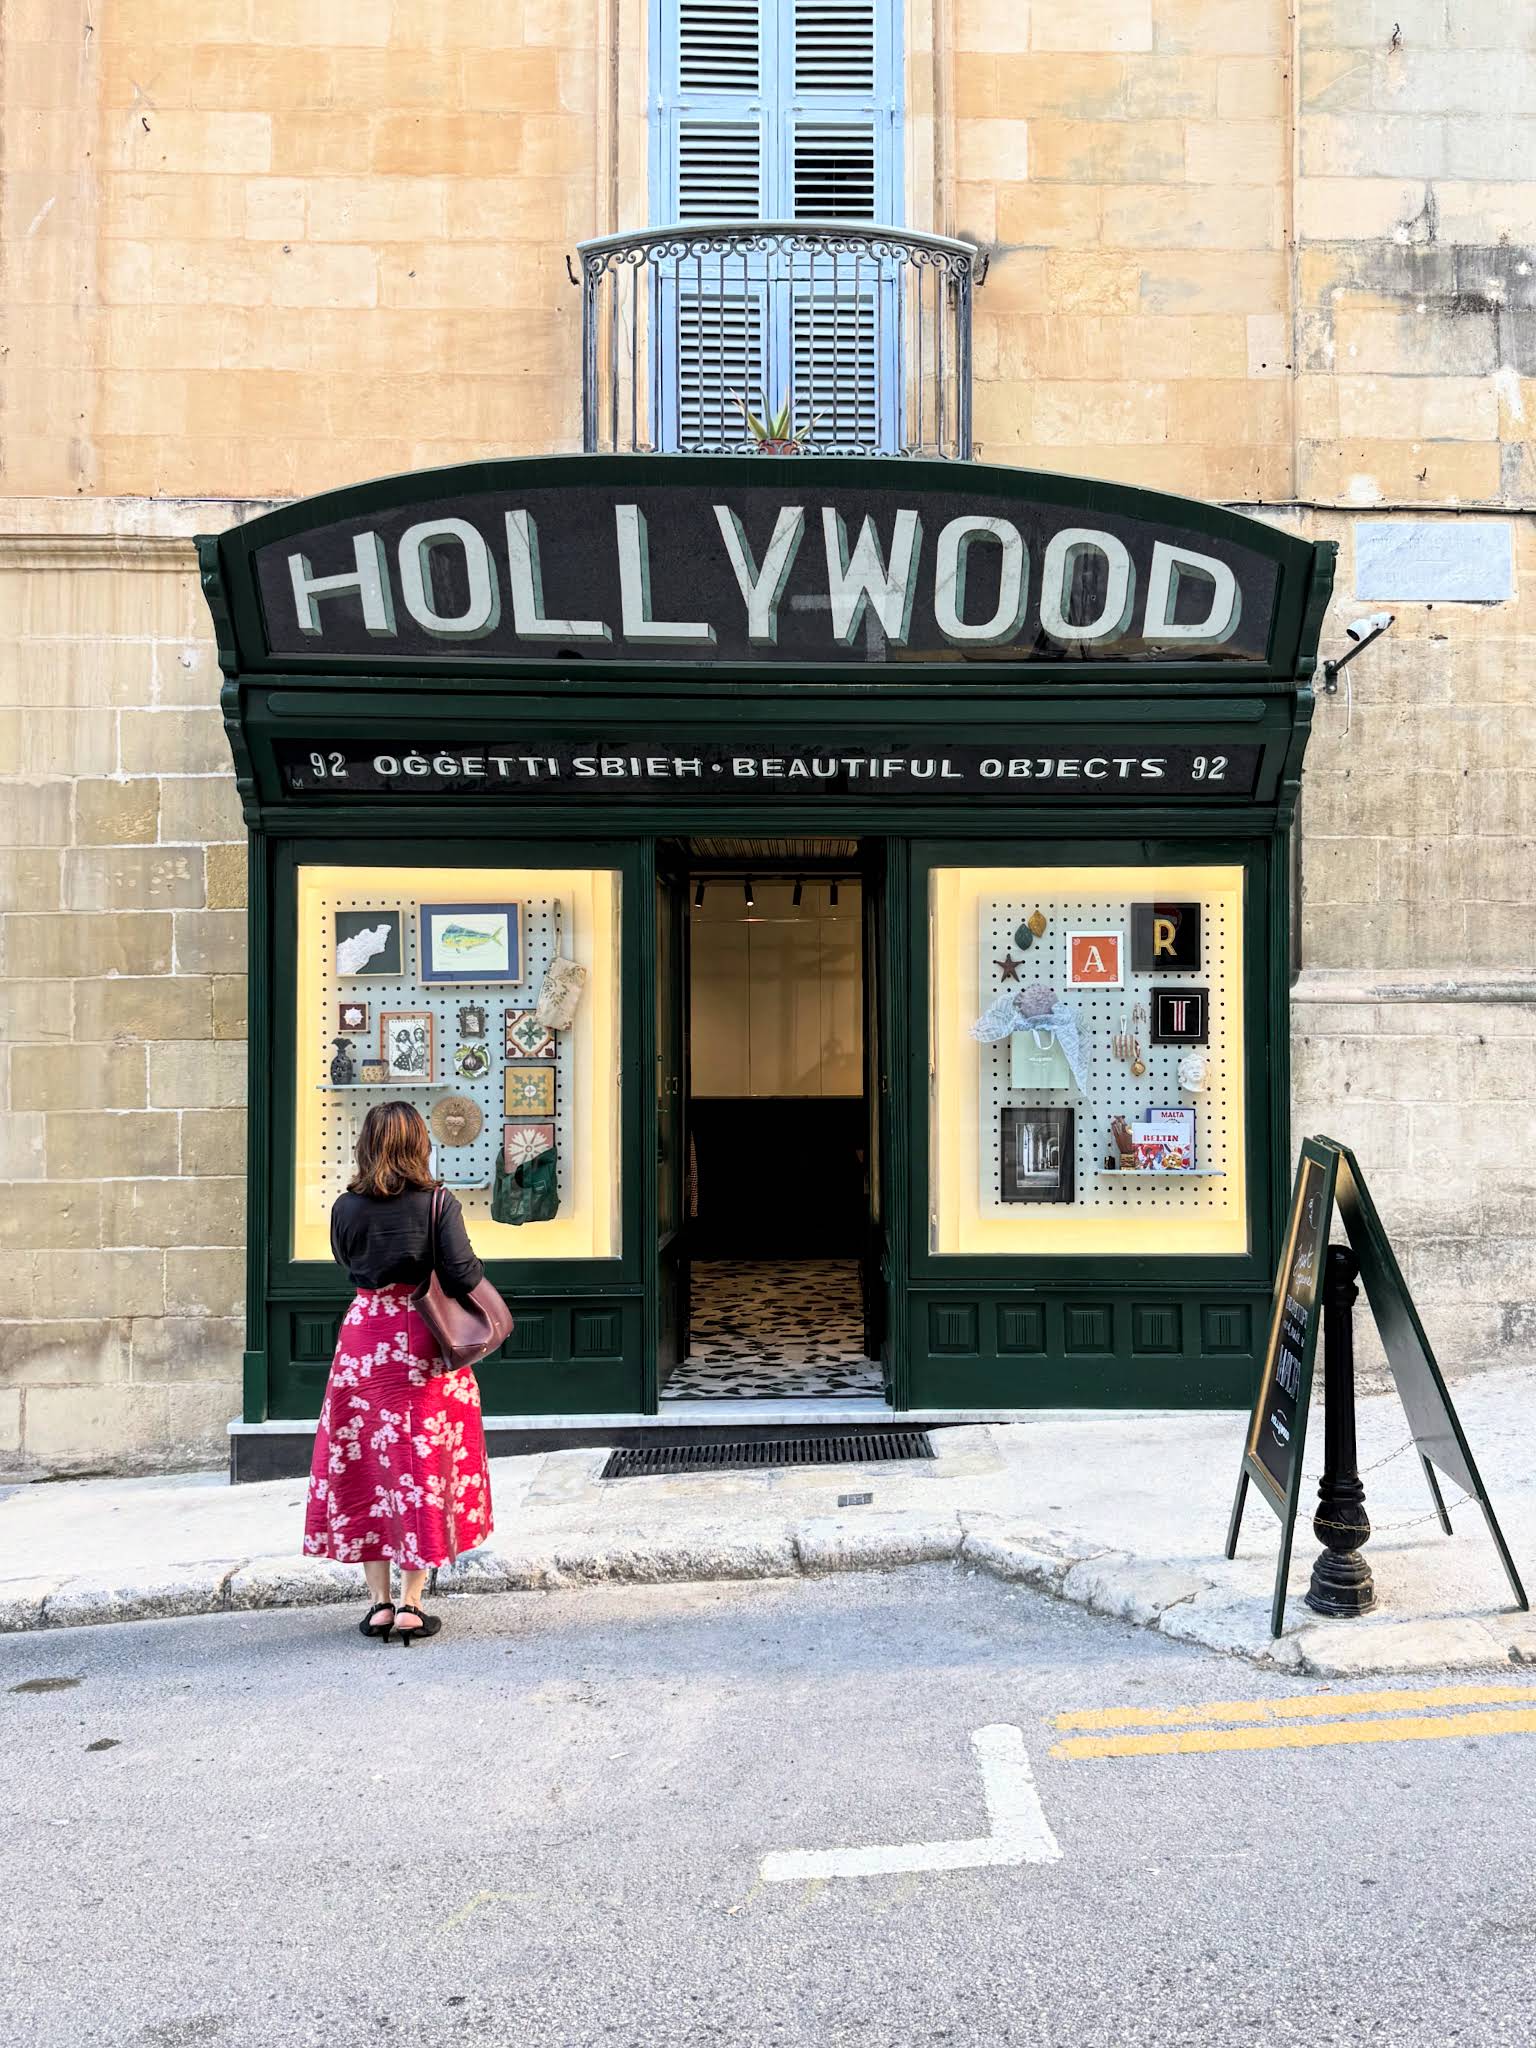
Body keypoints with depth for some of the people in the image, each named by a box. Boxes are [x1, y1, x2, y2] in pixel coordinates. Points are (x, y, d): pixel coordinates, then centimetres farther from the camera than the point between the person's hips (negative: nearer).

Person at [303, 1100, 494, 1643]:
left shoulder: (346, 1207, -3)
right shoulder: (437, 1202, -10)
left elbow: (348, 1264, 11)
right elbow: (463, 1274, -16)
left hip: (364, 1337, 2)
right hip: (424, 1343, -2)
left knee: (364, 1464, 11)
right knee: (424, 1463, 6)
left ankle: (379, 1602, 13)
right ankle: (410, 1605, 6)